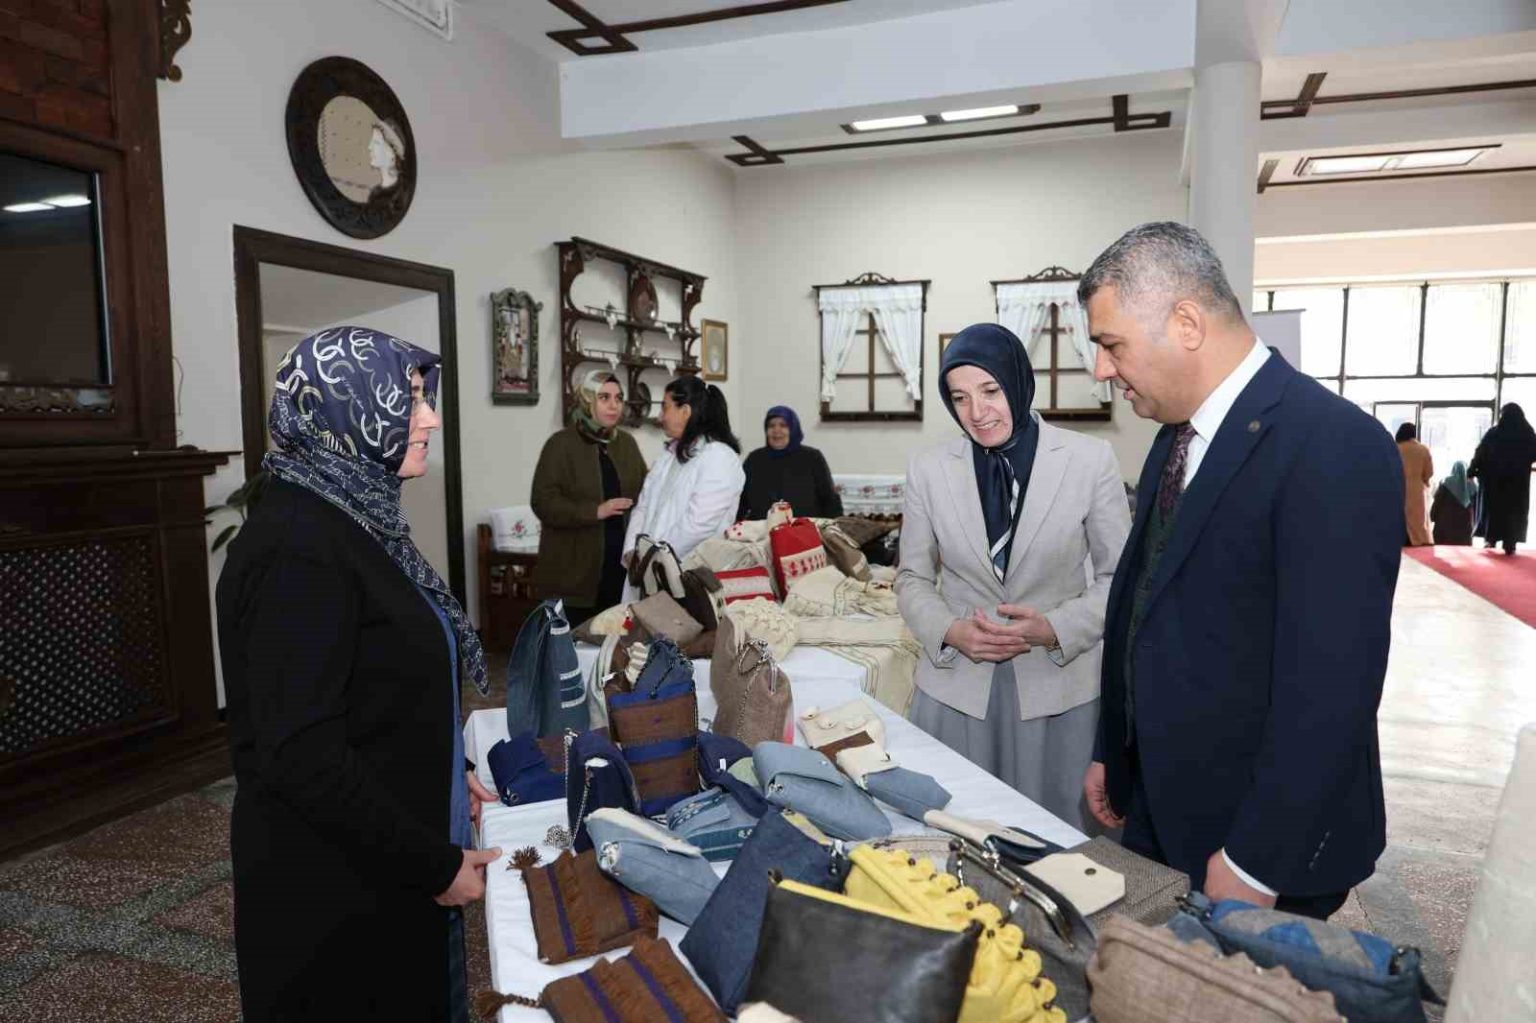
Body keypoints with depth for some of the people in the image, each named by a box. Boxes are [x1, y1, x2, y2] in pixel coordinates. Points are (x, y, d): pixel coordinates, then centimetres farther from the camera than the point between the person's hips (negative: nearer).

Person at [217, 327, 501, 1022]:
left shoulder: (349, 517, 5)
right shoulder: (299, 545, -24)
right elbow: (301, 755, -27)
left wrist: (444, 780, 11)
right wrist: (436, 863, -20)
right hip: (334, 882, -9)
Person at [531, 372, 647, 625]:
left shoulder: (627, 443, 12)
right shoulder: (561, 444, -5)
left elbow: (645, 493, 16)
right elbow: (544, 503, -12)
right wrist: (595, 511, -20)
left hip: (621, 562, 5)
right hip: (575, 569, -5)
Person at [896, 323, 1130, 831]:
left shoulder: (1090, 460, -6)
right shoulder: (929, 469, -1)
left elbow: (1117, 576, 1)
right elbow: (913, 578, 7)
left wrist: (1056, 628, -15)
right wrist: (950, 630, -11)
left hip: (1057, 686, -1)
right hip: (955, 686, 1)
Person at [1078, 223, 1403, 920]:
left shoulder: (1334, 446, -21)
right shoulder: (1178, 435, 5)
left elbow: (1329, 685, -23)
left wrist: (1254, 864, -19)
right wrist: (1112, 753, 15)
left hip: (1264, 842, -7)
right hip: (1158, 813, 7)